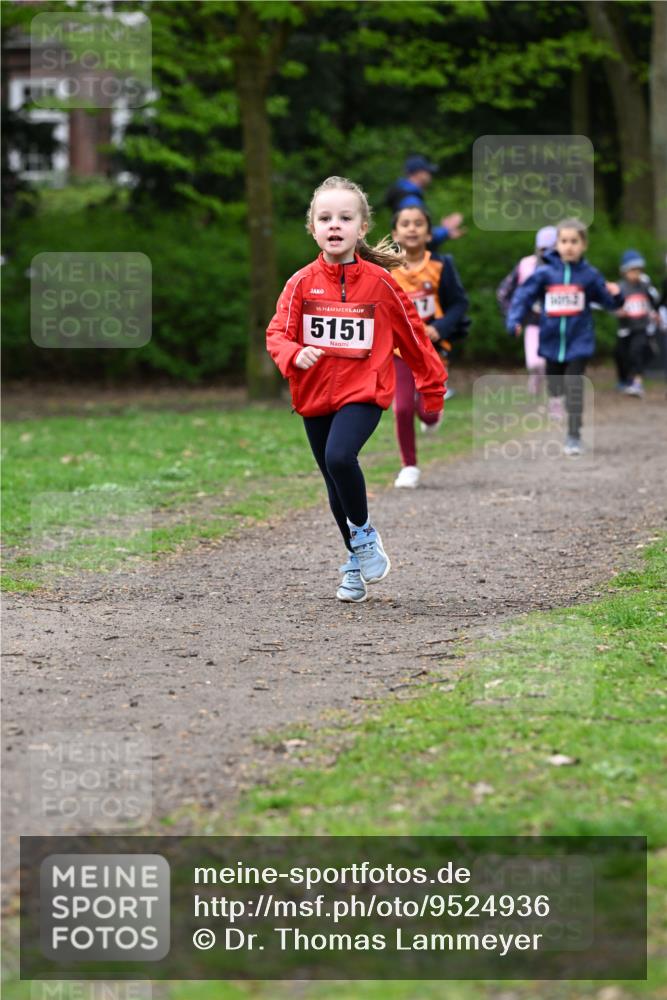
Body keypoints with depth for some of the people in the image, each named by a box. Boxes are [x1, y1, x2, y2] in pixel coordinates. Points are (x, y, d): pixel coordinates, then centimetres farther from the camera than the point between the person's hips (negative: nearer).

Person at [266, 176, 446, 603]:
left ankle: (364, 533, -4)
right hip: (315, 395, 4)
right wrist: (294, 355, -26)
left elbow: (414, 336, 3)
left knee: (339, 456, -29)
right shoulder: (303, 283, -3)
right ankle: (357, 561, 33)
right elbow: (277, 333, -3)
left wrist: (433, 390, 9)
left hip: (364, 393, -4)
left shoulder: (379, 282, -7)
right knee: (336, 486, 13)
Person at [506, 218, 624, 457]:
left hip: (579, 343, -2)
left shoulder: (590, 275, -3)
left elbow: (608, 302, 3)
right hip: (552, 343, 2)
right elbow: (523, 296, -5)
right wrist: (515, 321, -19)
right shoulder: (544, 273, -5)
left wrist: (615, 295, -20)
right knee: (554, 390, 14)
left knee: (574, 389, -9)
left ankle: (574, 437, -3)